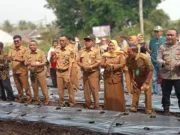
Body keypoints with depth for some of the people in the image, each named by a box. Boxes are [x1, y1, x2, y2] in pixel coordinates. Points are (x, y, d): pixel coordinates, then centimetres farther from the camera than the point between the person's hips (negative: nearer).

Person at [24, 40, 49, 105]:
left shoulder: (41, 52, -7)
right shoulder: (27, 54, 3)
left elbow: (44, 63, -11)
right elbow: (25, 63, 2)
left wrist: (36, 64, -24)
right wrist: (30, 63, -19)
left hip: (41, 72, -3)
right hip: (32, 73, 3)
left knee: (44, 87, 1)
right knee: (35, 88, 11)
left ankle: (46, 100, 13)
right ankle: (36, 100, 24)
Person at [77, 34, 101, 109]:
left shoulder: (96, 51, -5)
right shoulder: (82, 51, 9)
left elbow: (98, 62, -11)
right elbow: (78, 61, 10)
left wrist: (90, 67, -20)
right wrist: (83, 66, -9)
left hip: (93, 73, -5)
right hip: (85, 73, 5)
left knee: (94, 89, -6)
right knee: (86, 90, 9)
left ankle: (96, 105, 3)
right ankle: (88, 104, 19)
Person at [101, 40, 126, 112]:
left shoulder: (120, 54, -1)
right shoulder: (105, 55, 9)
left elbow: (122, 64, -11)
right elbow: (102, 64, 2)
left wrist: (113, 66, -17)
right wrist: (106, 64, -19)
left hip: (117, 76, -3)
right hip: (107, 76, 3)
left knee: (118, 93, -2)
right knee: (108, 93, 4)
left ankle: (119, 108, 6)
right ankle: (109, 108, 12)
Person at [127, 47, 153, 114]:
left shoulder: (144, 58, -33)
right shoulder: (129, 59, -21)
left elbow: (151, 70, -23)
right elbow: (130, 70, -1)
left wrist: (146, 82, -23)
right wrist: (132, 80, -4)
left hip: (146, 76, -3)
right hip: (137, 76, 4)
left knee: (147, 92, -5)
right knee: (135, 91, 4)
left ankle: (148, 110, 4)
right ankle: (134, 107, 17)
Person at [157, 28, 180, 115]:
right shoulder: (162, 47, 5)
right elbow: (158, 59, 0)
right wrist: (164, 63, -20)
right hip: (165, 75, 2)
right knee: (165, 94, 11)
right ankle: (166, 109, 25)